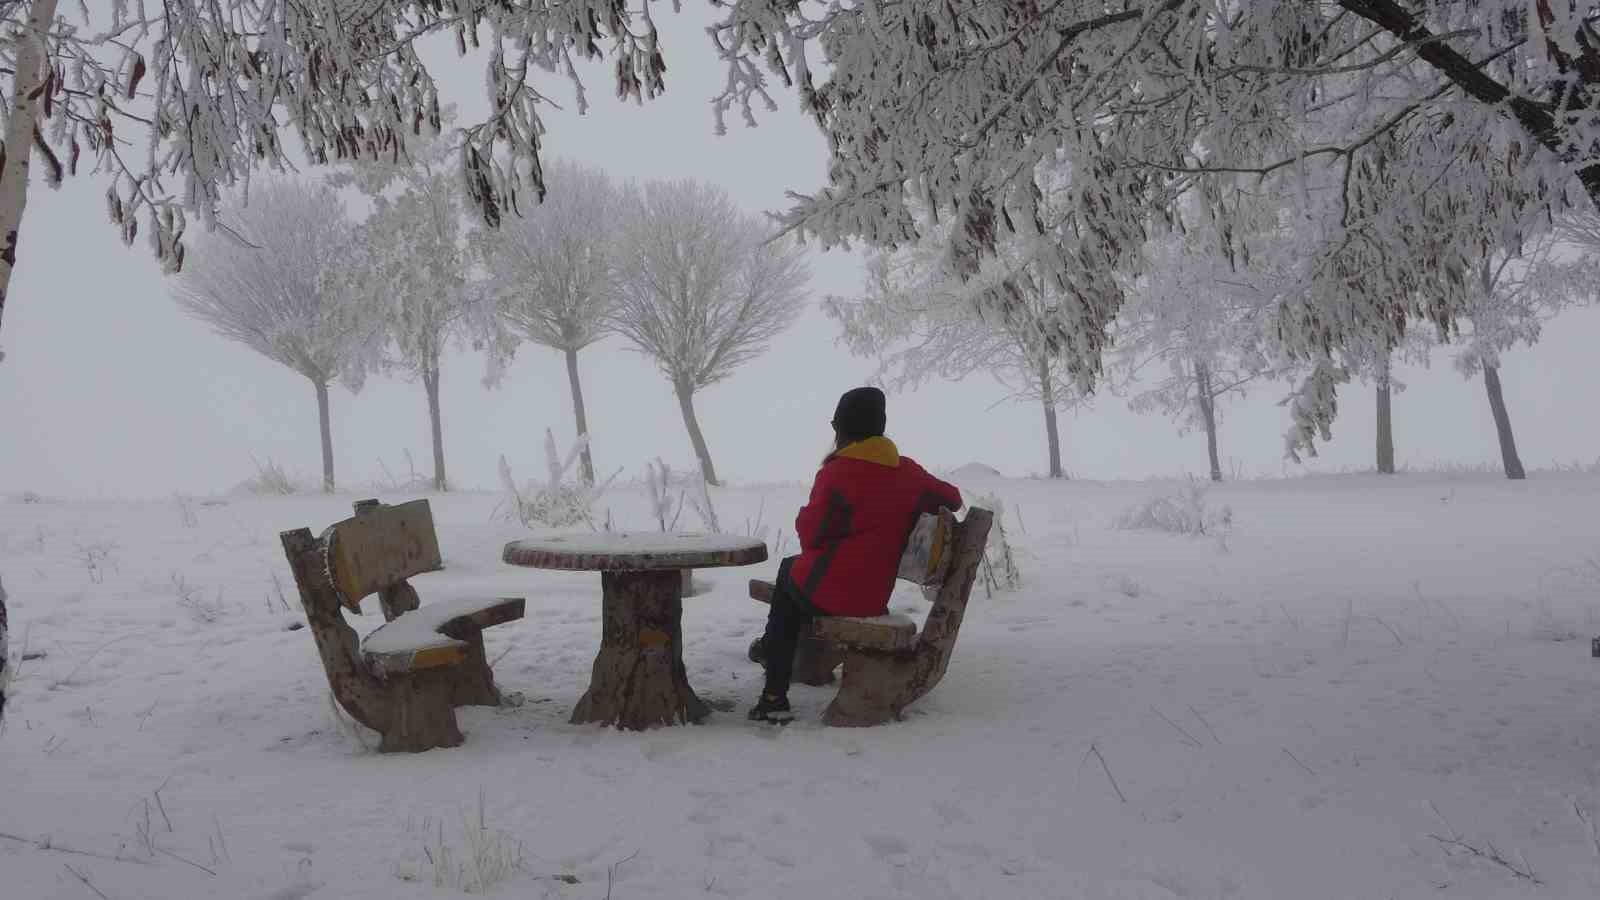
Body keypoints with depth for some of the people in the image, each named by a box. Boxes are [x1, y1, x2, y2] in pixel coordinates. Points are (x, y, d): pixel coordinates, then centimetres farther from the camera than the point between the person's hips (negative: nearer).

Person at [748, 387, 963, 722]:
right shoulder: (908, 470, 1)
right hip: (876, 597, 6)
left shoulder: (837, 472, -16)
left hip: (829, 594, -6)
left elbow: (811, 532, -11)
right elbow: (953, 499, 13)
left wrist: (803, 516, 11)